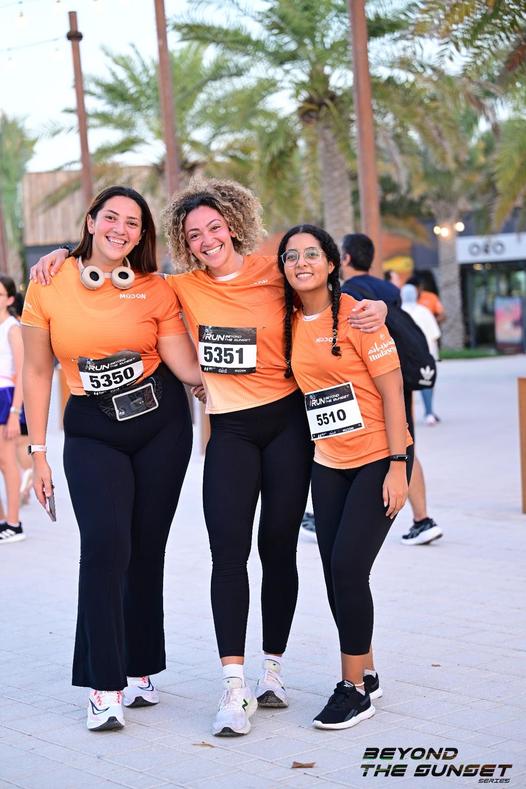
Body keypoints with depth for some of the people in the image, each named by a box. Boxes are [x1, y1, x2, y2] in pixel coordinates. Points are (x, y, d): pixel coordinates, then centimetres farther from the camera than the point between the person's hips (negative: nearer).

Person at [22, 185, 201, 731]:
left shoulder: (156, 292, -2)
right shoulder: (48, 287, -2)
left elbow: (190, 369, -6)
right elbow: (37, 372, 4)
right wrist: (37, 452, 2)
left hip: (161, 424, 1)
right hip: (91, 430, -1)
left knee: (147, 549, 5)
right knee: (105, 546, -16)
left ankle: (139, 671, 20)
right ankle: (104, 686, -8)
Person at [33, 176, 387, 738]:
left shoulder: (275, 273, -3)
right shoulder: (185, 288, 2)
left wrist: (373, 309, -12)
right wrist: (63, 256, 0)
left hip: (287, 420, -1)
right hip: (229, 429, 1)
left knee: (277, 547, 5)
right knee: (228, 549, -12)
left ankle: (272, 670, 17)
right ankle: (234, 687, -12)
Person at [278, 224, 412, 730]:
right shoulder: (290, 323, 5)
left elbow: (391, 390, -12)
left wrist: (398, 465, -15)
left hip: (378, 460, -6)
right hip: (328, 464, 6)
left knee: (348, 567, -12)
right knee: (335, 573, 5)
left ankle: (354, 688, 1)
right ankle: (365, 674, 23)